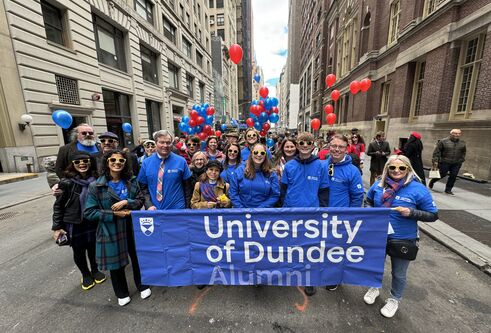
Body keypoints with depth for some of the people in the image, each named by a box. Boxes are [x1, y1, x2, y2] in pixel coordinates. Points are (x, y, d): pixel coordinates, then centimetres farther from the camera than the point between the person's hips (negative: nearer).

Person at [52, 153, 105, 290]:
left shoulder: (96, 180, -7)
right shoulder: (66, 182, -14)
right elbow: (58, 205, -6)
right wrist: (57, 227, -6)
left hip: (93, 222, 2)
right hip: (74, 223, -2)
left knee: (93, 248, 15)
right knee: (78, 251, 14)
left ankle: (95, 270, 40)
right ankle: (85, 275, 38)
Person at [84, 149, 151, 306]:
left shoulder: (131, 181, -2)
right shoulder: (96, 186, -10)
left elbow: (141, 200, 0)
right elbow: (89, 212, -8)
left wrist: (127, 202, -18)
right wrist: (114, 214, -17)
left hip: (132, 227, 2)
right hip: (110, 230, -2)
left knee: (137, 258, 15)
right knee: (116, 263, 16)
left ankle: (143, 286, 41)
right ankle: (122, 293, 41)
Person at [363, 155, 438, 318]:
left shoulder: (418, 189, -16)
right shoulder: (379, 184, -6)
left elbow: (433, 215, -10)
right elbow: (368, 200, 12)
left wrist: (411, 212, -26)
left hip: (403, 239, -2)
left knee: (399, 273, 19)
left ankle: (394, 300, 45)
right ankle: (374, 288, 50)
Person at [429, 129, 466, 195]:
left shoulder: (462, 143, 8)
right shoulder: (443, 141, -7)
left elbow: (463, 153, 21)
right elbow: (437, 151, -7)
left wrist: (461, 160, 14)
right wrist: (435, 160, -10)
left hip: (456, 163, 4)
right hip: (445, 162, -4)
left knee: (453, 176, 2)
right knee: (442, 174, -2)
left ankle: (448, 190, 13)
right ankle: (432, 181, 25)